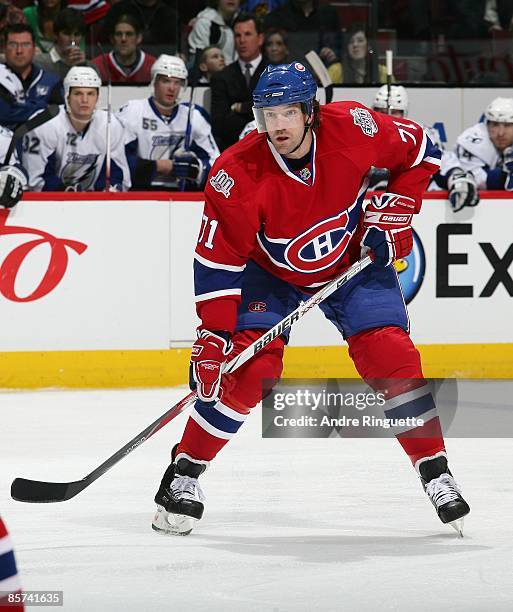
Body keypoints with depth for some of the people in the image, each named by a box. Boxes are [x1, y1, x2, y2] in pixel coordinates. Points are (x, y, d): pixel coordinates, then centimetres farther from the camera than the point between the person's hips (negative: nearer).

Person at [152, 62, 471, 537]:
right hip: (270, 273, -1)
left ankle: (435, 472, 1)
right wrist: (214, 334, -29)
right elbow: (217, 261, -25)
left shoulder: (352, 128, -25)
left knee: (392, 358, -11)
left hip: (352, 265, 2)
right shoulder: (237, 175, -30)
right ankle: (183, 473, -3)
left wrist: (392, 211, -12)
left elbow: (419, 152, -6)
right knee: (249, 367, -17)